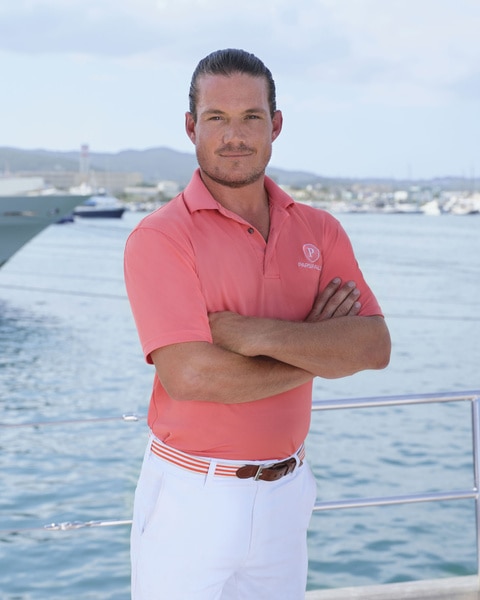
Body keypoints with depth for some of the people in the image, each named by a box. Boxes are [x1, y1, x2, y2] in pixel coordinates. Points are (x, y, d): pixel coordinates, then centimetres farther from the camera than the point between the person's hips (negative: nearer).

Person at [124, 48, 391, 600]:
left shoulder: (319, 231, 3)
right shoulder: (160, 238, -12)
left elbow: (375, 346, -7)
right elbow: (190, 375, -23)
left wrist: (262, 335, -21)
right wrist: (316, 350, -11)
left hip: (286, 492, 4)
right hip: (192, 495, -4)